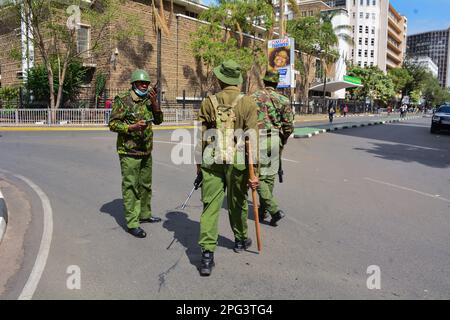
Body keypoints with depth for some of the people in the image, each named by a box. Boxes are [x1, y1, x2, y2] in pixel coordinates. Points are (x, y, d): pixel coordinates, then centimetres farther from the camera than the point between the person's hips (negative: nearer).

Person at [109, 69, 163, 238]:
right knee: (130, 187, -3)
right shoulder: (122, 100, -9)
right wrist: (132, 127, -23)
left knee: (145, 185, 17)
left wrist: (154, 102, -7)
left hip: (146, 151, 7)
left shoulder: (148, 100, 10)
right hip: (129, 151, -7)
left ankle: (144, 214, 34)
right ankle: (132, 223, 3)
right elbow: (113, 124, -11)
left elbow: (158, 120, 5)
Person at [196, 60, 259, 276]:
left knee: (210, 206, 3)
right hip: (237, 161, 0)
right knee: (237, 203, 18)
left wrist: (199, 163, 14)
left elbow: (201, 137, 3)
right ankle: (240, 240, 40)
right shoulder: (248, 103, -4)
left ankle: (207, 254, -3)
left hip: (212, 161, 0)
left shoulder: (208, 102, 1)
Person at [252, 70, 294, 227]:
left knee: (258, 177, 2)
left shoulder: (253, 97, 0)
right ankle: (263, 211, 25)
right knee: (269, 176, 14)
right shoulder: (283, 100, 5)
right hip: (276, 140, 3)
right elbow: (289, 126, 1)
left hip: (258, 139, -3)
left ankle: (274, 210, -10)